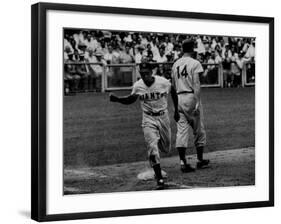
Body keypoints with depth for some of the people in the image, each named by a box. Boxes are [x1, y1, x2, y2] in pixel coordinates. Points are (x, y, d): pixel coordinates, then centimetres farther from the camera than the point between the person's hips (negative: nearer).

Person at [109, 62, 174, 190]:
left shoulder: (164, 83, -14)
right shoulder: (137, 86, -9)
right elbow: (130, 100, 8)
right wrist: (117, 99, -9)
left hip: (163, 117, 1)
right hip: (148, 120, -1)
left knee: (166, 148, 12)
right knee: (152, 148, -14)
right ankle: (159, 179, -9)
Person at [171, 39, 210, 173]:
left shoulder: (175, 64, 13)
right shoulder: (194, 63, -6)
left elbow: (173, 87, 15)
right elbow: (196, 85, -15)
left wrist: (175, 106, 21)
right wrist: (197, 104, -18)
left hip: (179, 99, 5)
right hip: (191, 97, -5)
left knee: (181, 131, 2)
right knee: (199, 131, 9)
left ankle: (183, 163, -4)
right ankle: (200, 161, 18)